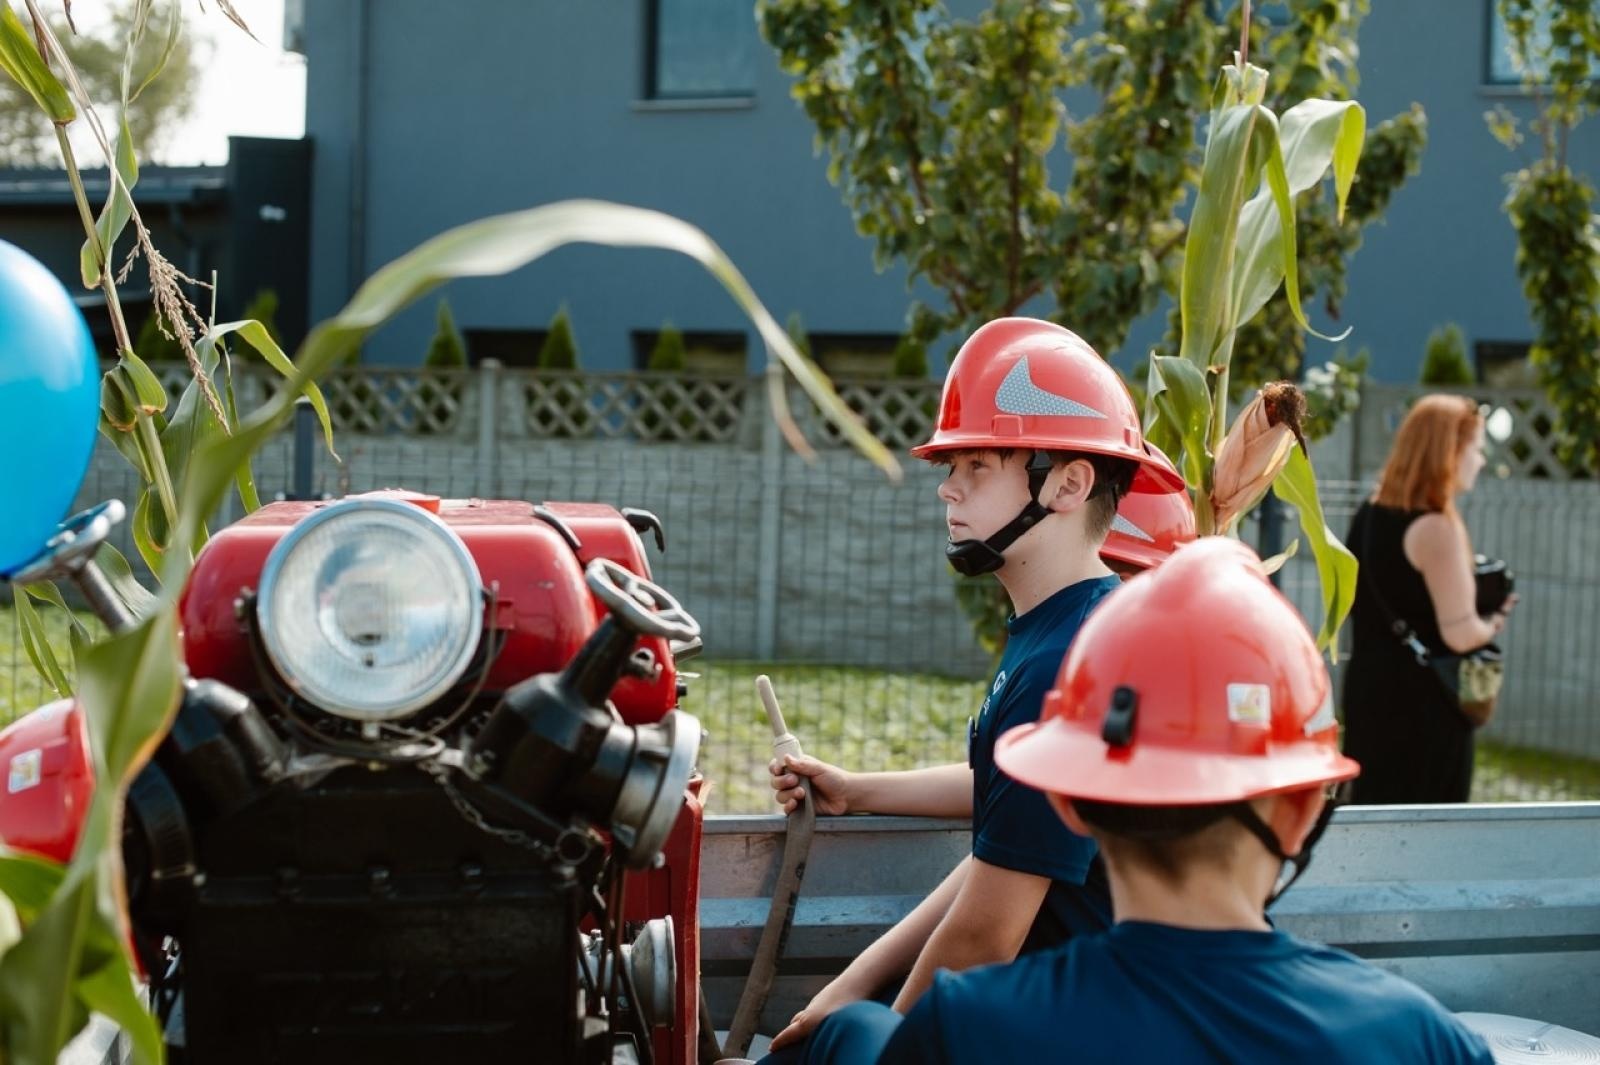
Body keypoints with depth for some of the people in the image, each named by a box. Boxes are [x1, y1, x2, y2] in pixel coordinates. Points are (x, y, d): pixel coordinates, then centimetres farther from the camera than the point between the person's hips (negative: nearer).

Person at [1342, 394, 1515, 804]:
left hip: (1367, 688, 8)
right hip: (1426, 706, -8)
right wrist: (1494, 623, -1)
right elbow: (1461, 634, -20)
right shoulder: (1435, 529, -18)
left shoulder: (1368, 515, 7)